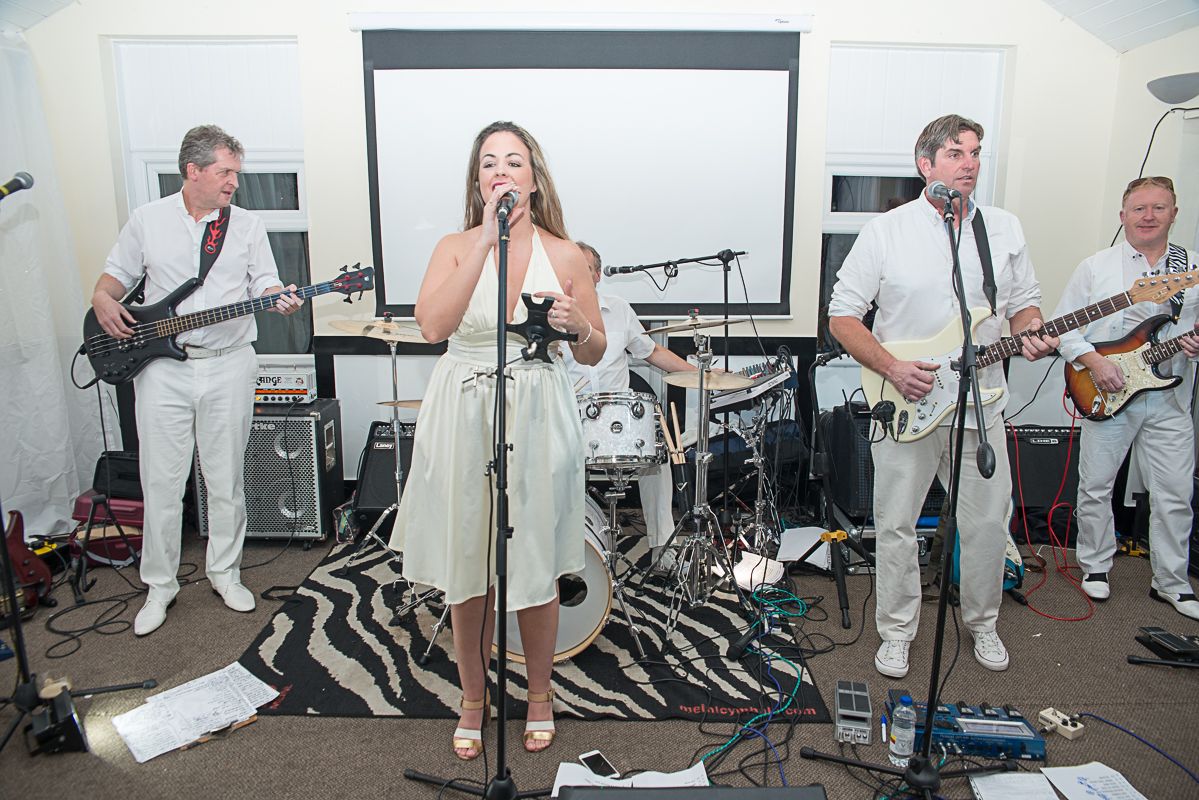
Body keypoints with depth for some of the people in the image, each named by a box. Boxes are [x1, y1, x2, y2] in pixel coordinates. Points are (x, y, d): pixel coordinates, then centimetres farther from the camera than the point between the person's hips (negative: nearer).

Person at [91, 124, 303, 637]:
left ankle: (224, 571, 24)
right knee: (161, 482, 4)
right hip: (162, 366, 0)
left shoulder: (247, 225, 7)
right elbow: (116, 275, 13)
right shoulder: (147, 220, 7)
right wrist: (103, 300, -8)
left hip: (229, 364, 0)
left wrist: (280, 301, -19)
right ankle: (159, 585, 18)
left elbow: (266, 285, 4)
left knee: (226, 480, 7)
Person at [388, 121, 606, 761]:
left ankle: (540, 694, 34)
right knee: (467, 570, 11)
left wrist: (577, 326, -15)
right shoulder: (455, 247, 2)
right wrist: (487, 238, -19)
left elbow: (595, 353, 8)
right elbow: (433, 325, -18)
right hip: (463, 418, 1)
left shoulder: (563, 255, 3)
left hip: (536, 420, 0)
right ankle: (474, 699, 33)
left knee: (534, 569, 9)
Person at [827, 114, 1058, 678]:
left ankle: (982, 623, 35)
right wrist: (892, 369, -16)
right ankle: (896, 633, 24)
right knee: (896, 526, 5)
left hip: (981, 407, 3)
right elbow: (842, 315, -5)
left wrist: (1030, 333, -8)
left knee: (987, 525, 11)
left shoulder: (1005, 230, 7)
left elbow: (1024, 303, 16)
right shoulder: (886, 231, -5)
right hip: (904, 406, -3)